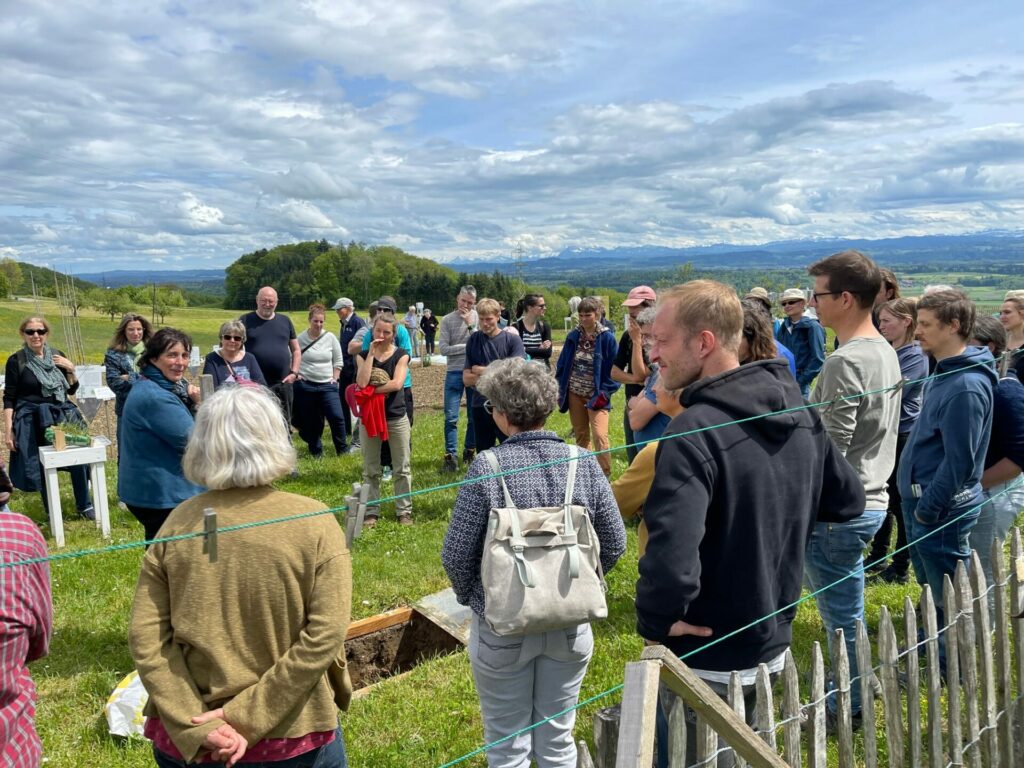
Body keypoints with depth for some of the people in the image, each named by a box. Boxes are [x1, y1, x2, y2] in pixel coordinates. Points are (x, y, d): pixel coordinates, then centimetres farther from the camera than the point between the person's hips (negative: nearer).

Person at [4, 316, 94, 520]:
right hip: (33, 420, -3)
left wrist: (71, 369, -5)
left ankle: (85, 506, 13)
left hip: (63, 415, 3)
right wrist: (8, 430, -9)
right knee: (43, 466, 1)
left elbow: (71, 390, 13)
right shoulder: (16, 361, -5)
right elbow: (9, 398, -4)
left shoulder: (56, 355, 6)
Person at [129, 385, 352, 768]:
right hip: (292, 736, -2)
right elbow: (324, 638, -18)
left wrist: (194, 727, -11)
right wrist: (246, 718, -14)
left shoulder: (178, 524, -7)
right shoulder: (314, 523, -14)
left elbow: (145, 638, -9)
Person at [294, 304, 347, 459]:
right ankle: (316, 451, 24)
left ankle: (342, 450, 9)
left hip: (327, 385, 1)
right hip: (305, 385, -1)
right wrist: (296, 374, -3)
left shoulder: (330, 337, -1)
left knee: (336, 417, -8)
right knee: (311, 421, 8)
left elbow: (338, 361, 6)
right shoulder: (300, 338, -5)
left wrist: (335, 379, 0)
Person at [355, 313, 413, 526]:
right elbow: (362, 382, -15)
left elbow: (397, 383, -16)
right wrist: (371, 354, -12)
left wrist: (371, 390, -14)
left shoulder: (401, 355, -1)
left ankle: (404, 510, 15)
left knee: (402, 468, 5)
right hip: (369, 417, 2)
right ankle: (371, 511, 20)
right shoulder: (364, 355, 3)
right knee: (370, 469, 10)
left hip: (396, 417, -1)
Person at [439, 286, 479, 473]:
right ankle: (450, 456, 5)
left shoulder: (478, 318, 1)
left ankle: (469, 452, 25)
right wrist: (468, 347, -10)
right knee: (451, 417, -2)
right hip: (454, 373, -1)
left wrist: (470, 324, -13)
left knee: (474, 417, 10)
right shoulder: (447, 320, 0)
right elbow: (443, 348, -7)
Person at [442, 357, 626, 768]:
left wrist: (471, 597, 6)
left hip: (502, 626, -2)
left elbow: (456, 555, -14)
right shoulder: (583, 462, -10)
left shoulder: (487, 468, -19)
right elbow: (614, 544, -3)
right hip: (571, 623, 3)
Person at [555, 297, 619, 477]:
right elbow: (562, 364, 10)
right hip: (575, 394, 4)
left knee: (599, 436, -16)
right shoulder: (573, 336, 2)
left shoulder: (607, 338, -9)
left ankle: (605, 476, -6)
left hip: (596, 396, -4)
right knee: (580, 436, 14)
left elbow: (614, 368, -6)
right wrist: (560, 390, 6)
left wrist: (604, 393, -12)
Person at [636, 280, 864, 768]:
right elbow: (849, 502, 11)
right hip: (773, 642, 8)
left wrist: (655, 622, -20)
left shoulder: (695, 432, -28)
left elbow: (670, 559, -37)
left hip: (706, 661, -7)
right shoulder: (799, 411, -2)